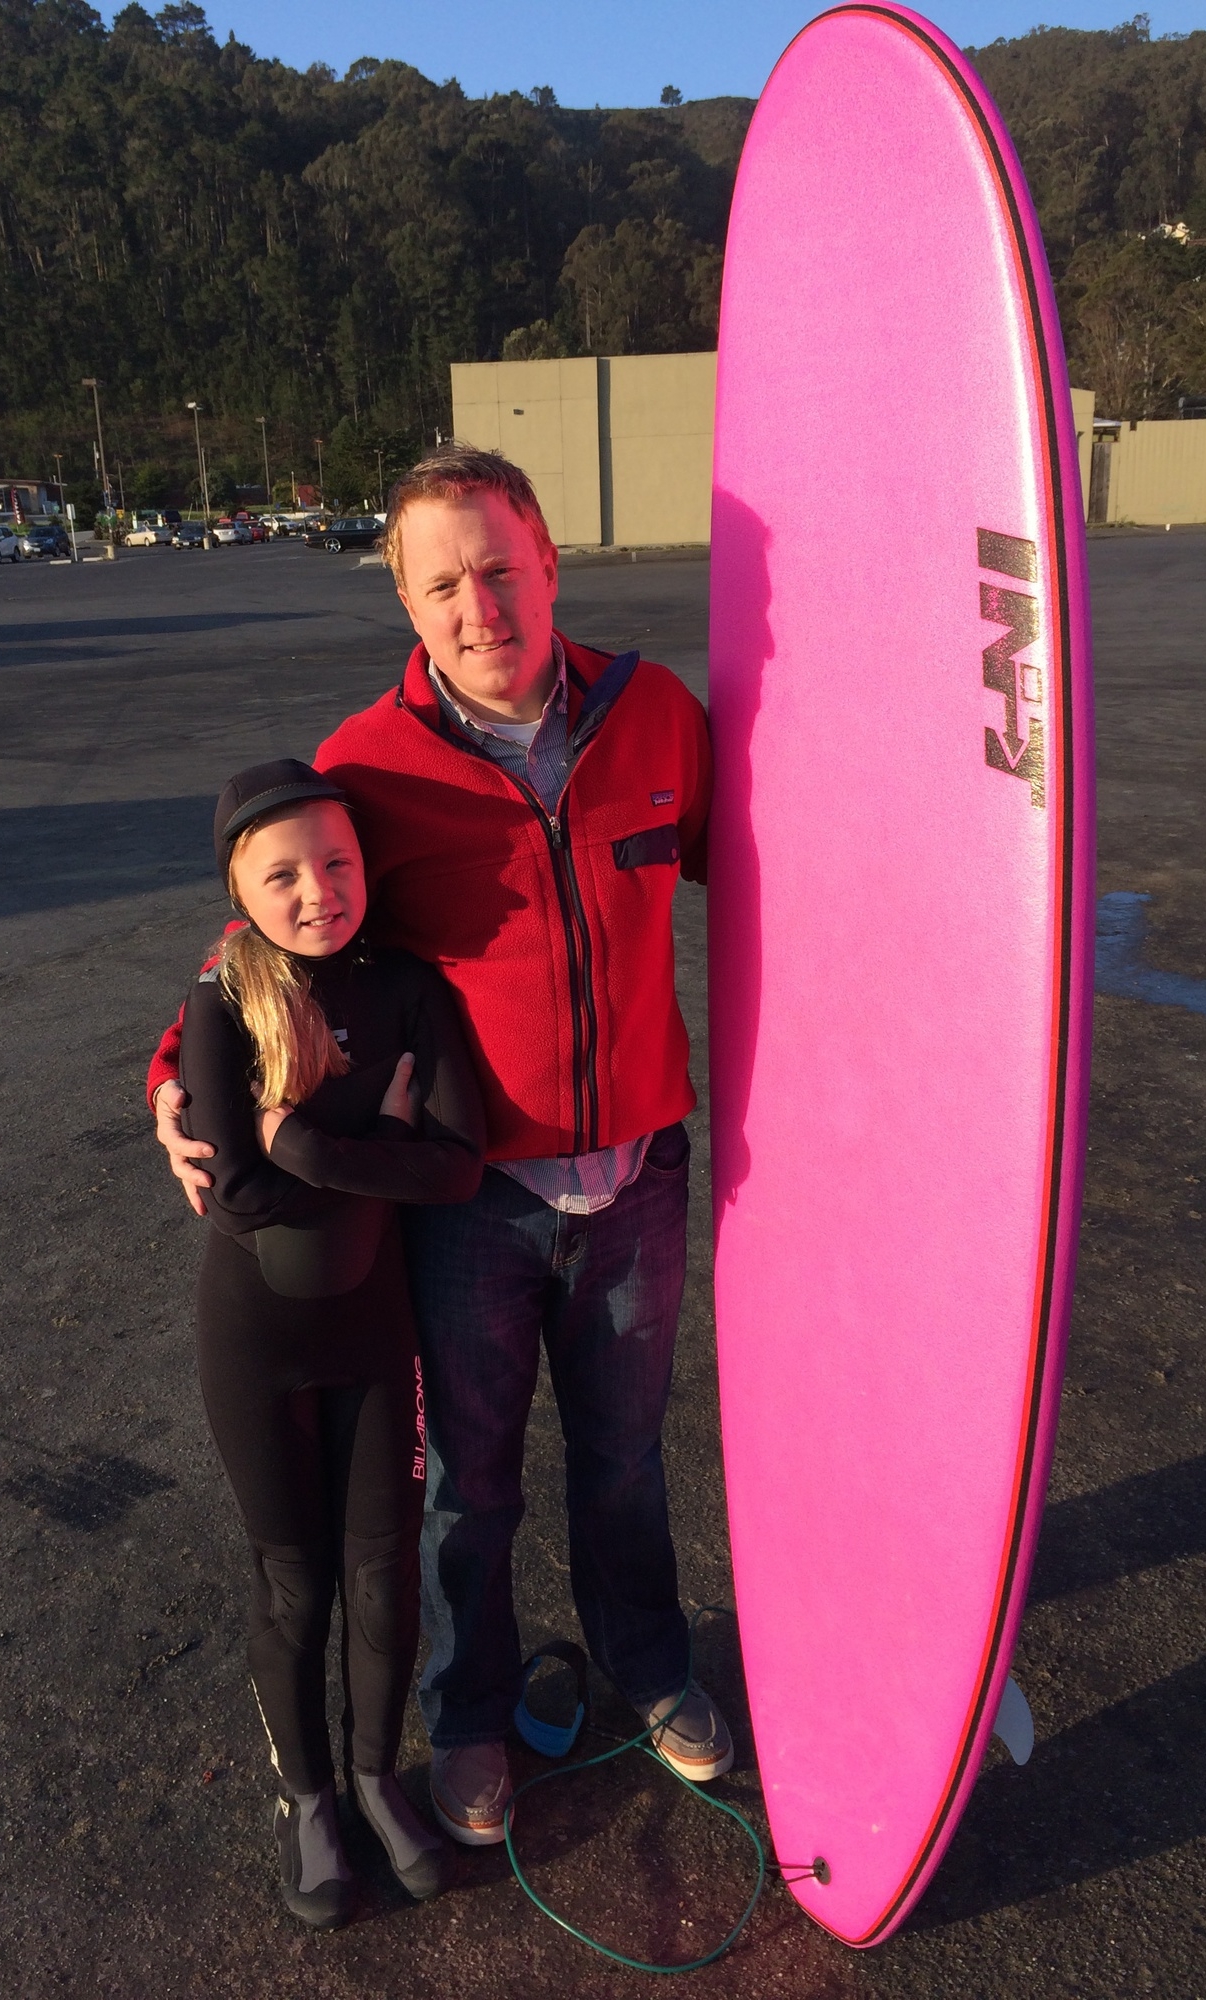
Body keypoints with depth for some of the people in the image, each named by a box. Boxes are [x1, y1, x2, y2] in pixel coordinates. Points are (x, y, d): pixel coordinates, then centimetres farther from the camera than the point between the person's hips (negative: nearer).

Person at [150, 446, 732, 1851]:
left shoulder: (657, 714, -8)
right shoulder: (370, 766, -15)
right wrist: (184, 1076, -14)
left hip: (635, 1177, 2)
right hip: (469, 1195, -2)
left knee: (622, 1452, 24)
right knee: (469, 1480, 19)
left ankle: (645, 1665, 54)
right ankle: (469, 1716, 48)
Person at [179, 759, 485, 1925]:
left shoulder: (407, 990, -10)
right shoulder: (223, 1009, -16)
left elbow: (459, 1166, -19)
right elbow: (238, 1196, -23)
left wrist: (306, 1145, -24)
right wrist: (379, 1148, -18)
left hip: (373, 1325, 2)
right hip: (253, 1339, -2)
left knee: (385, 1577, 13)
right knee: (293, 1586, 14)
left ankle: (377, 1776, 42)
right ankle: (303, 1796, 41)